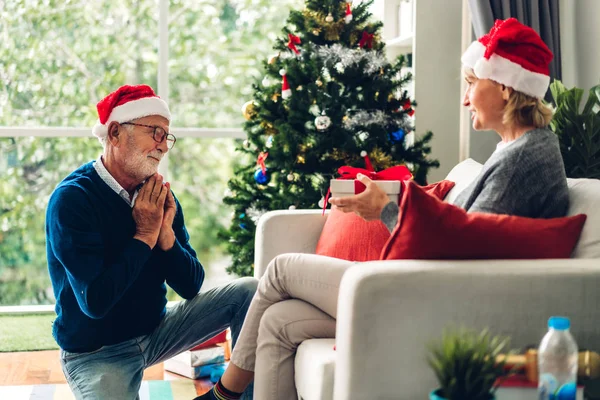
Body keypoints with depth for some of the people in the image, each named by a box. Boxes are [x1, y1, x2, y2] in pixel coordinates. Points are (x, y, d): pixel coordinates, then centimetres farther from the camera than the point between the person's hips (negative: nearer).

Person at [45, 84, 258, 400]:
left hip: (156, 330, 6)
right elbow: (95, 302, -28)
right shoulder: (72, 199, -20)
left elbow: (190, 287, -1)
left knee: (251, 291, -3)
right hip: (94, 352, -6)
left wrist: (166, 232, -18)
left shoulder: (159, 196, -3)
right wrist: (145, 235, -21)